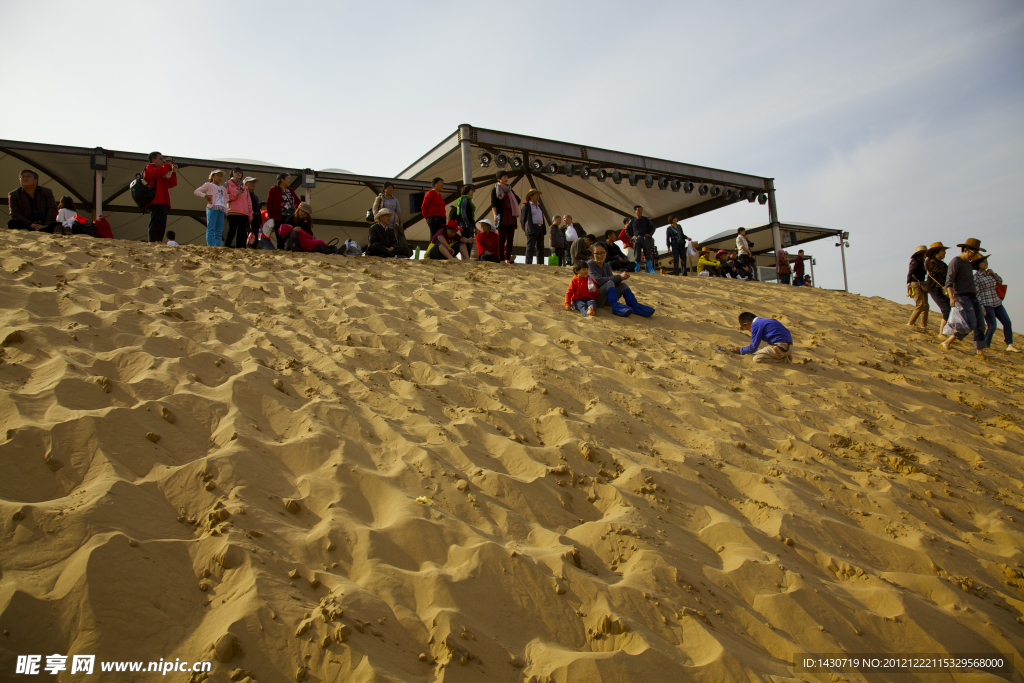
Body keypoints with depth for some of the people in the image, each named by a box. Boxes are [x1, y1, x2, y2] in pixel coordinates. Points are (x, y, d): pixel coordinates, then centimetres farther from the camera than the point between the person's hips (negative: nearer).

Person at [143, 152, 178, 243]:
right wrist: (168, 164, -4)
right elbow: (158, 172, -17)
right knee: (156, 225, -18)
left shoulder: (161, 175, 31)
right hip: (156, 202, -10)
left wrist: (174, 172, 15)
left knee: (161, 227, 7)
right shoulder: (149, 168, 4)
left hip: (162, 203, 10)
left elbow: (171, 184, 26)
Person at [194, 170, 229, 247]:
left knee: (219, 230, 0)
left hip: (221, 209, 6)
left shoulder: (223, 188, 26)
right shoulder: (208, 185, 10)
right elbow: (196, 191, 5)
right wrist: (205, 195, -11)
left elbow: (226, 198, 40)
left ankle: (218, 246, -3)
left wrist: (225, 205, 19)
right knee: (211, 229, -12)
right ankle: (210, 246, -19)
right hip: (212, 208, -6)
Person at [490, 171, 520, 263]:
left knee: (510, 239, 2)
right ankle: (502, 260, -6)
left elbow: (517, 200, 31)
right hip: (502, 217, -5)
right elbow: (493, 204, -6)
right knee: (501, 239, -6)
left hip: (511, 217, 5)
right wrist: (495, 214, -19)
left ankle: (508, 259, 5)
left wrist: (515, 209, 16)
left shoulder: (510, 189, 19)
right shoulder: (495, 190, 3)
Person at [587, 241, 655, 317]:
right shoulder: (590, 264, -9)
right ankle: (615, 306, -43)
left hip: (606, 298, 6)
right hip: (595, 298, -6)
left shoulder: (607, 266, 13)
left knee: (623, 285, -15)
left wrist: (620, 279, -24)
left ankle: (634, 305, -26)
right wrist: (619, 277, -22)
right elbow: (599, 280, -22)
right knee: (609, 283, -30)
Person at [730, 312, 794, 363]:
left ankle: (785, 360, -11)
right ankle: (786, 357, 5)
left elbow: (753, 348, -2)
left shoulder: (755, 325, -4)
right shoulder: (766, 321, 23)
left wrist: (740, 351, 14)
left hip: (780, 347, -9)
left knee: (756, 359, -10)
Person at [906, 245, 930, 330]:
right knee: (921, 305, -17)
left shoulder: (921, 263, 17)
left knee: (925, 306, 6)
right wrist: (908, 282, -40)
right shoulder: (915, 262, -10)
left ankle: (924, 325, 10)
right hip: (915, 285, -9)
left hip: (922, 286, 9)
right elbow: (910, 272, -25)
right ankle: (910, 323, -13)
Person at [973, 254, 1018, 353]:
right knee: (992, 326, -6)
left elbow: (1000, 281, 20)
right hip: (986, 304, -7)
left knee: (1007, 323, -1)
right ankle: (986, 346, 13)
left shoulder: (989, 273, 10)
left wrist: (993, 273, 2)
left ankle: (1010, 346, 1)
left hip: (997, 303, 7)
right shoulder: (976, 276, -10)